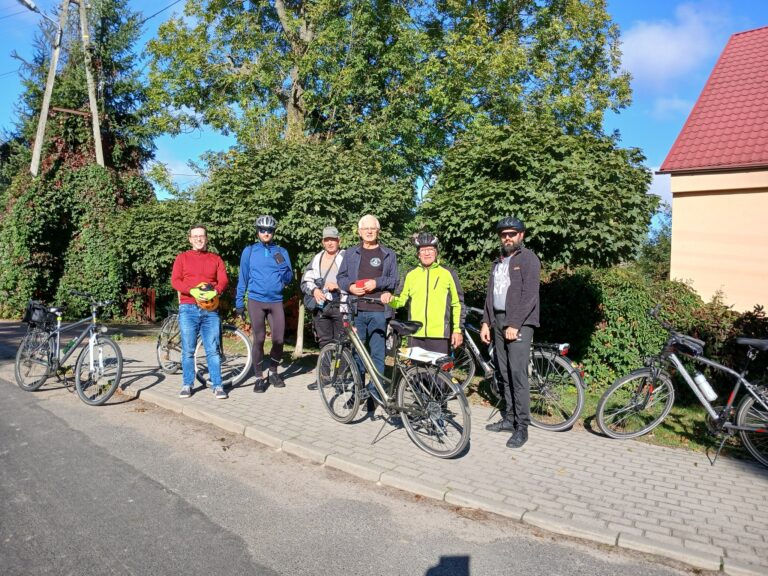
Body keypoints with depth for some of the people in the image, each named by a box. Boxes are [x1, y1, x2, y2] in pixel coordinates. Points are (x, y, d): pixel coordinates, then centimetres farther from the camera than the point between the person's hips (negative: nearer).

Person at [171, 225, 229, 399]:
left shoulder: (216, 259, 15)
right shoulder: (182, 257, 11)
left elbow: (223, 280, 4)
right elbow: (175, 280, 0)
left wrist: (215, 291, -18)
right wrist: (193, 291, -17)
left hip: (210, 309, 1)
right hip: (188, 308, 0)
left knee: (213, 350, -1)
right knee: (188, 350, 1)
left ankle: (217, 385, 4)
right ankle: (187, 385, 12)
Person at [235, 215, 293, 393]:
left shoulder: (281, 251, 9)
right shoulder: (249, 251, 5)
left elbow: (288, 278, 7)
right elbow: (243, 278, 7)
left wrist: (283, 265, -12)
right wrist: (239, 302, 4)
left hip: (276, 301, 2)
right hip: (256, 301, -1)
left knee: (279, 340, -1)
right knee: (259, 339, -1)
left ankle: (273, 372, 21)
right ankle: (259, 377, 12)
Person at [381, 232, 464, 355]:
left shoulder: (447, 273, 4)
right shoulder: (411, 275, 11)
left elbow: (458, 304, 5)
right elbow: (402, 300, 14)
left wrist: (458, 330, 0)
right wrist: (391, 299, -7)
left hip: (440, 334, -2)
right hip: (416, 335, 3)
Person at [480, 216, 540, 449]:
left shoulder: (528, 259, -3)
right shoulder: (498, 262, 20)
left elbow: (529, 295, -12)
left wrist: (515, 325, -16)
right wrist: (486, 322, 10)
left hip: (518, 323, -7)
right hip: (498, 320, 7)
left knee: (517, 374, -11)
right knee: (504, 373, 9)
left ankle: (521, 427, -5)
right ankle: (509, 418, 17)